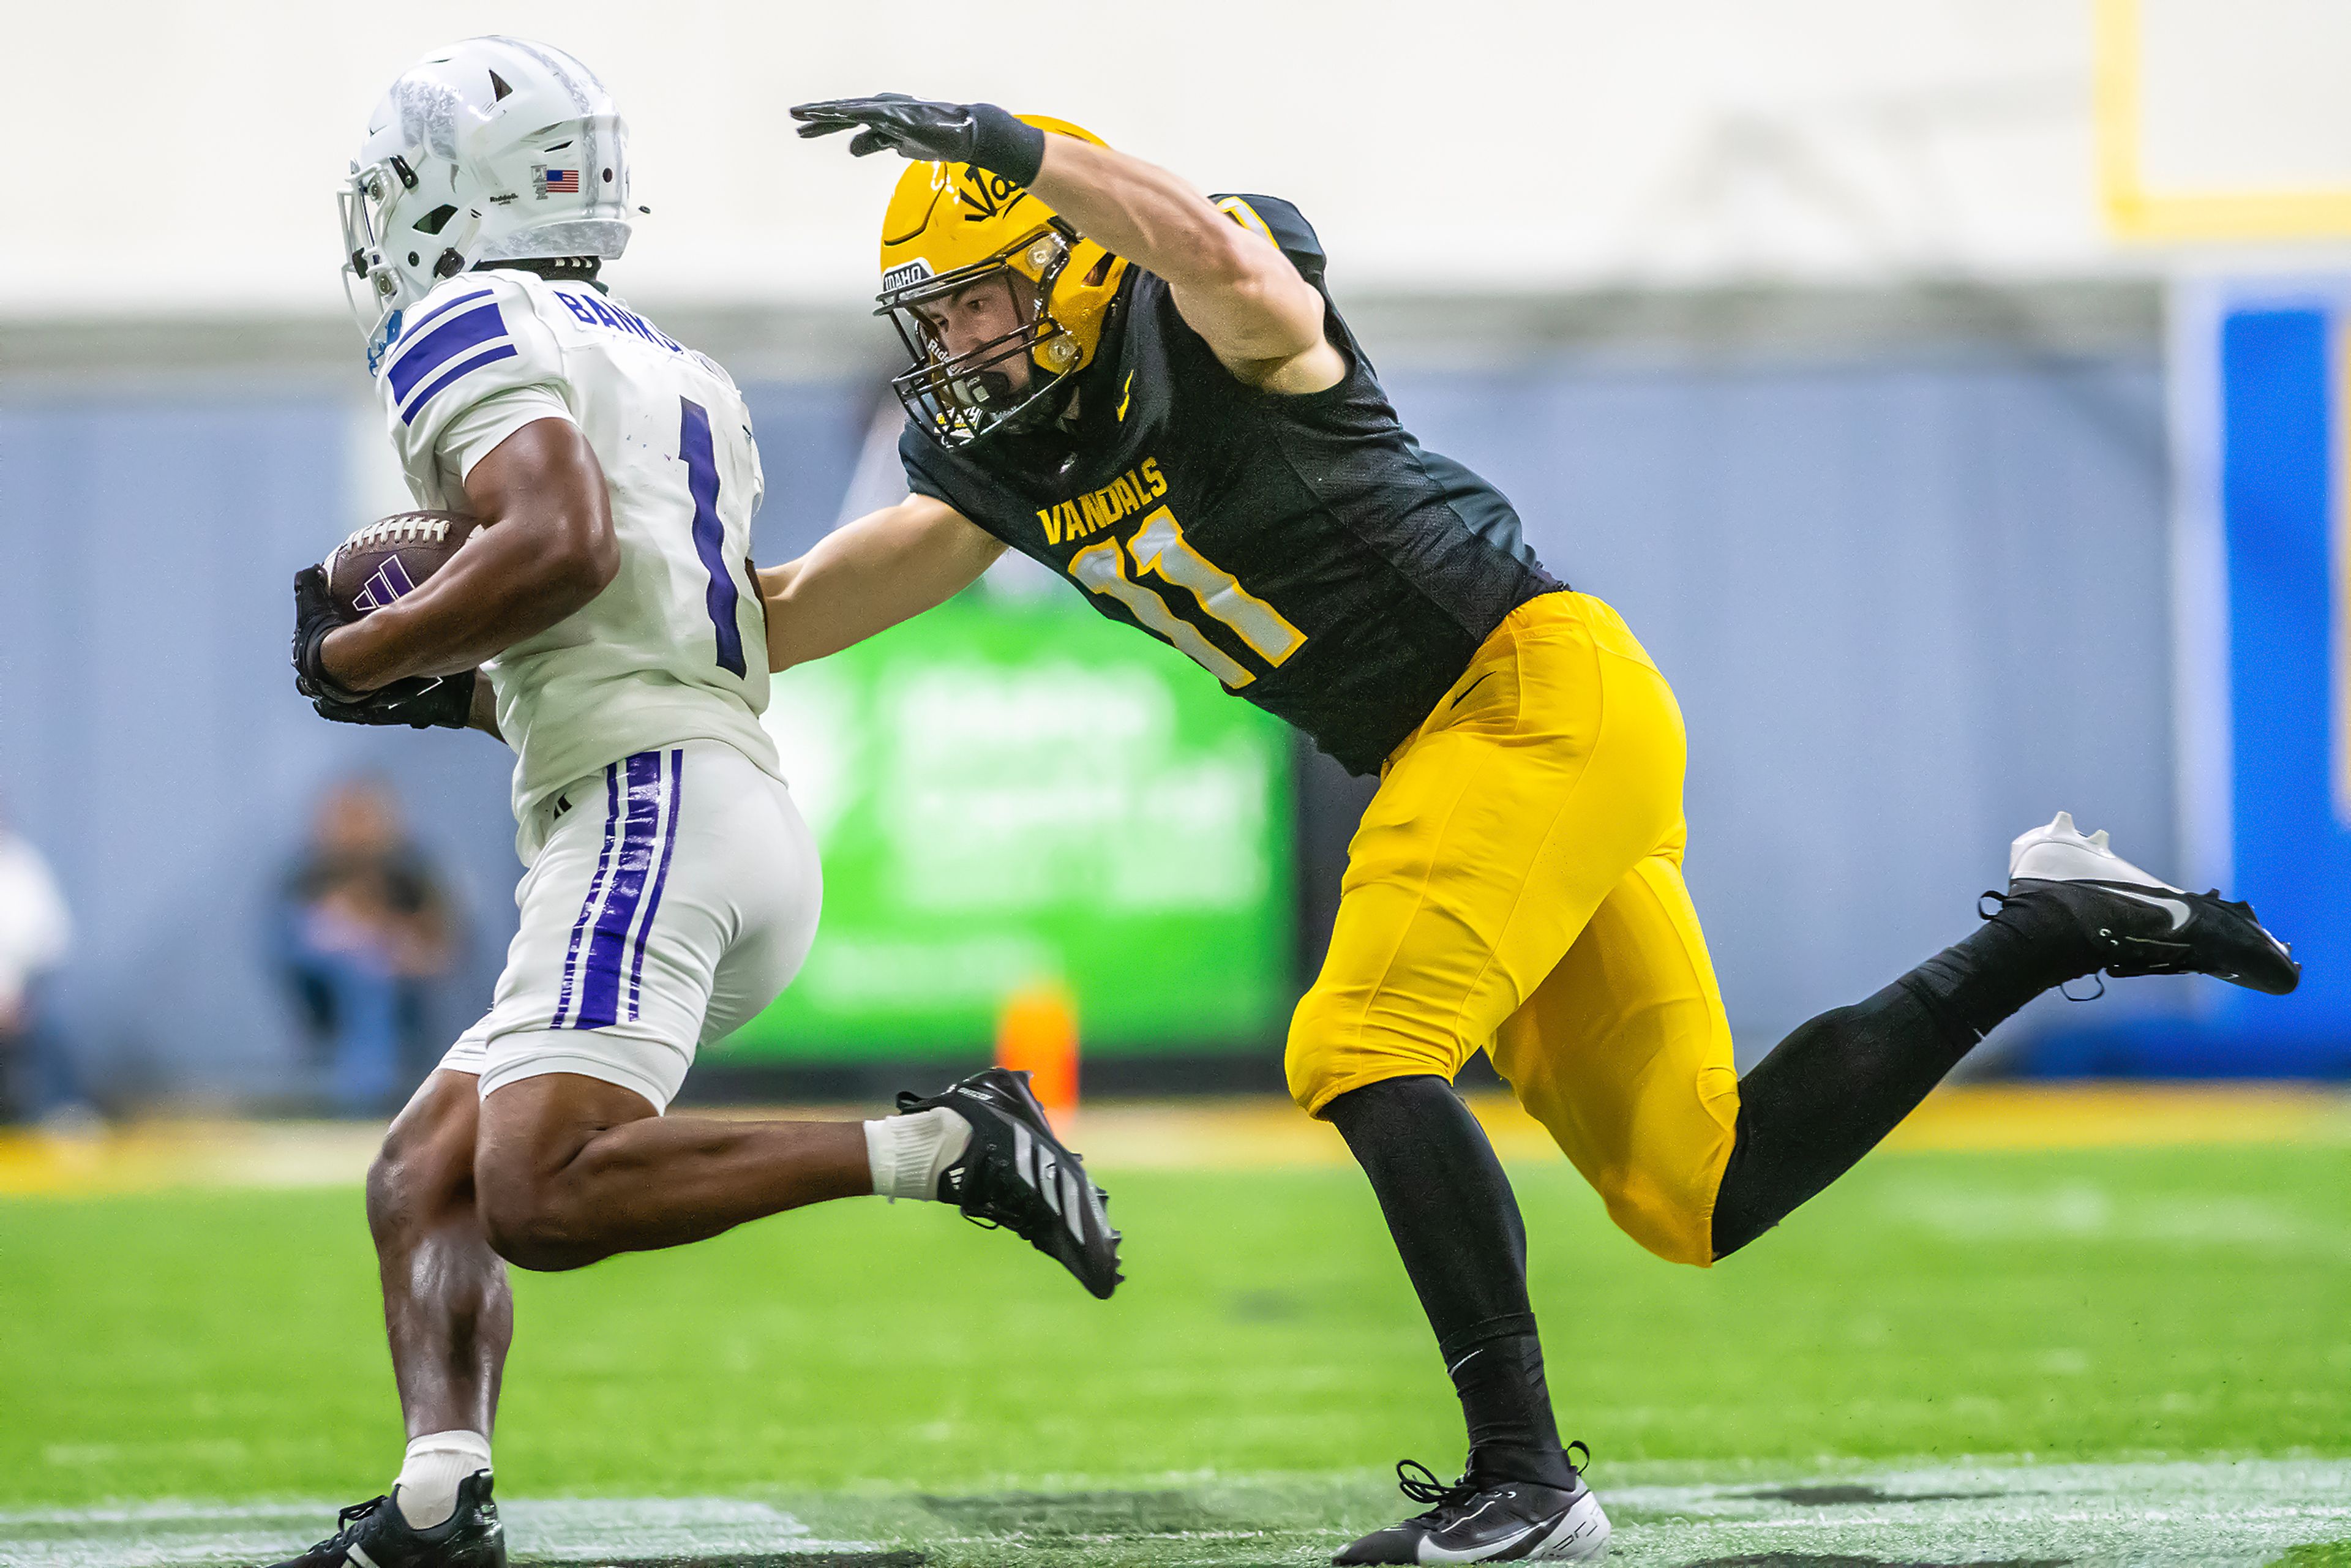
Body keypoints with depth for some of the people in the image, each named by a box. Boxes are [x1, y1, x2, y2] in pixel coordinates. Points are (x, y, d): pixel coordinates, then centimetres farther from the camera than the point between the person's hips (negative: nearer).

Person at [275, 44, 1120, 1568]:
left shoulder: (469, 329, -2)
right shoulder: (667, 366, 27)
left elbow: (565, 542, -19)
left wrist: (357, 658, -7)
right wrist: (457, 688, 25)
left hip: (653, 814, -10)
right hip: (756, 826, 10)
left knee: (540, 1198, -23)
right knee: (423, 1174, 8)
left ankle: (943, 1148, -22)